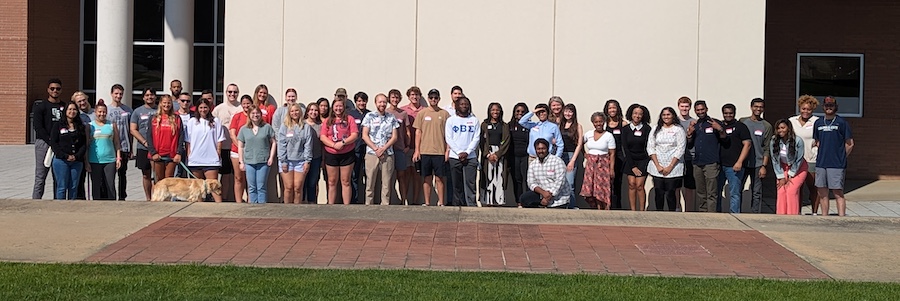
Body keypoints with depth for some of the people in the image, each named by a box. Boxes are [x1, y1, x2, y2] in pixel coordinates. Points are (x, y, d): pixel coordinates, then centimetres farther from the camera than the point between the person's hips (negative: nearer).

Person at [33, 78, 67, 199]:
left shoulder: (65, 107, 14)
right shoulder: (40, 106, 4)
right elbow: (37, 126, -4)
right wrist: (50, 142, -13)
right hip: (43, 144, -3)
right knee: (40, 177, -6)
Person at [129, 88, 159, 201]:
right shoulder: (138, 111, 7)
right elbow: (133, 130, 2)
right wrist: (145, 143, -9)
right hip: (143, 148, 1)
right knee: (146, 175, 8)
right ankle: (148, 199, 15)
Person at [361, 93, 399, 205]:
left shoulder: (391, 118, 10)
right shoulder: (369, 116, 5)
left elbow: (394, 137, 5)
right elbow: (364, 136, 0)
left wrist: (383, 149, -8)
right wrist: (376, 149, -9)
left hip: (388, 154, 2)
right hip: (372, 154, -2)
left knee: (387, 183, 1)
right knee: (370, 182, 0)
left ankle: (385, 205, 5)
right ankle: (368, 205, 4)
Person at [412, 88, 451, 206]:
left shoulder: (444, 114, 4)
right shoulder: (422, 113, 6)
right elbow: (418, 132, 6)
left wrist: (447, 150, -2)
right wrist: (417, 150, 0)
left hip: (440, 151, -1)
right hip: (424, 151, 1)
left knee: (439, 179, 1)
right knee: (427, 178, 6)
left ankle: (441, 203, 7)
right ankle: (427, 203, 12)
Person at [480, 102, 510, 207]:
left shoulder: (505, 126, 11)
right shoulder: (484, 125, 9)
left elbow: (506, 142, 2)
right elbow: (482, 141, 2)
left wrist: (497, 154, -10)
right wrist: (488, 154, -11)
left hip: (500, 154, 1)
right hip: (487, 154, -1)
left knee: (499, 178, -5)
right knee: (487, 177, -5)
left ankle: (498, 200, -5)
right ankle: (487, 201, -5)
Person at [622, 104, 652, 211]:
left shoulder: (647, 129, -4)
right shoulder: (626, 129, 3)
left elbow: (648, 147, -2)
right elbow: (625, 148, 1)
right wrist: (632, 166, -4)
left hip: (643, 161, -2)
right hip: (630, 161, 2)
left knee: (639, 185, -10)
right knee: (631, 185, -4)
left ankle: (642, 211, -4)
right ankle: (633, 211, -1)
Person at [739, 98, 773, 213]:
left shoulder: (767, 126, 5)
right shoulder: (742, 122, 8)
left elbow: (767, 149, 3)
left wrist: (764, 166, -5)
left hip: (758, 164, -1)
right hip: (742, 163, 1)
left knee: (757, 193, 0)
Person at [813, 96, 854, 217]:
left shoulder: (842, 123, -2)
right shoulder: (818, 123, 13)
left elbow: (850, 144, 1)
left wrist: (841, 157, 3)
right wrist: (823, 155, 15)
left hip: (837, 165, -5)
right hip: (821, 164, 5)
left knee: (838, 193, -7)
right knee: (822, 193, 8)